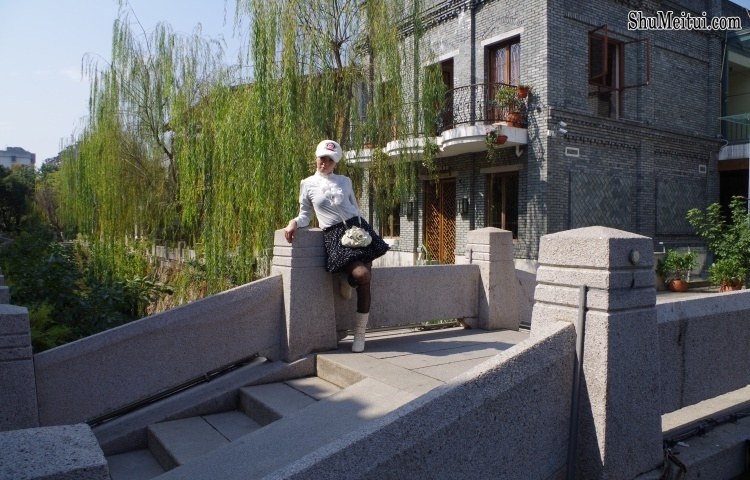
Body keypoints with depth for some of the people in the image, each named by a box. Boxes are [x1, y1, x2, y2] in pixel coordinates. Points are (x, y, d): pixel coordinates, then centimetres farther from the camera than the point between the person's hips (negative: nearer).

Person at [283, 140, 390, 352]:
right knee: (361, 274, -29)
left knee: (364, 283, -7)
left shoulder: (345, 181, 15)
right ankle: (348, 279, 10)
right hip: (334, 235, -3)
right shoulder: (307, 184, 9)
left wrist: (365, 231, 15)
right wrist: (294, 222, -12)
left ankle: (359, 334, 9)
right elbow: (305, 215, 10)